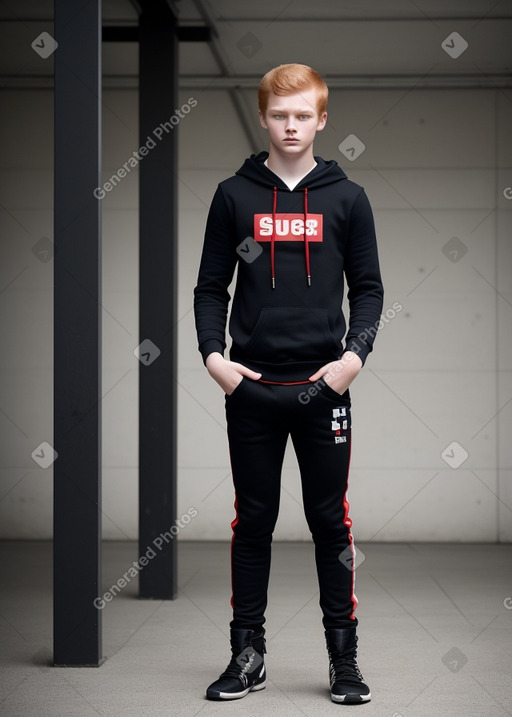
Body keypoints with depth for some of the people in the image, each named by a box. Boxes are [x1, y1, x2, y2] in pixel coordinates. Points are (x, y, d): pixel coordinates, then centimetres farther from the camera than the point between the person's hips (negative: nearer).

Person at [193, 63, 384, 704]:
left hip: (323, 386, 0)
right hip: (251, 387, 1)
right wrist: (212, 354, -6)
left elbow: (368, 287, 7)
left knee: (330, 521, 3)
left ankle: (344, 656, 12)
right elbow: (211, 287, 8)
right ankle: (248, 652, 15)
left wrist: (356, 352, -8)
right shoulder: (235, 195, 6)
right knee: (253, 521, 7)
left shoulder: (346, 199, 5)